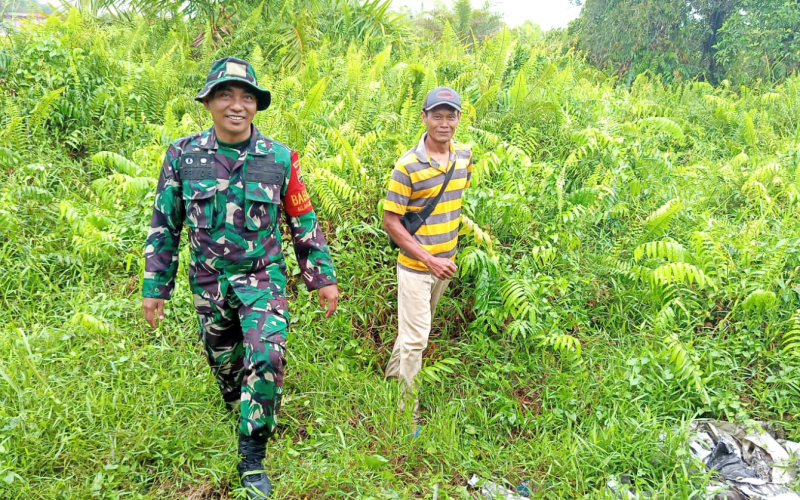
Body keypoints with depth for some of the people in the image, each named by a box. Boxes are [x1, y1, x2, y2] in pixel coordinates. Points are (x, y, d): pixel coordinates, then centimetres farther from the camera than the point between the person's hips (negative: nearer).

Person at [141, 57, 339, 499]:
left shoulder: (279, 159, -6)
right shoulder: (183, 155, -5)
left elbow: (304, 224, 2)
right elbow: (164, 226, 2)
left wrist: (324, 278, 3)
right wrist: (154, 288, 3)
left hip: (263, 277, -1)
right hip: (209, 283, 2)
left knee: (267, 358, -17)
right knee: (223, 361, 15)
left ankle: (252, 458, -2)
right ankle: (238, 404, 48)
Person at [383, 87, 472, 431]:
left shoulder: (465, 157, -1)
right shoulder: (408, 166, -19)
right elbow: (391, 222, -16)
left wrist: (449, 254, 11)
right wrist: (429, 259, -19)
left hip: (446, 263, 6)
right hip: (416, 266, -6)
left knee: (416, 328, 22)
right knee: (415, 338, -1)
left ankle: (393, 374, 45)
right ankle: (408, 417, 12)